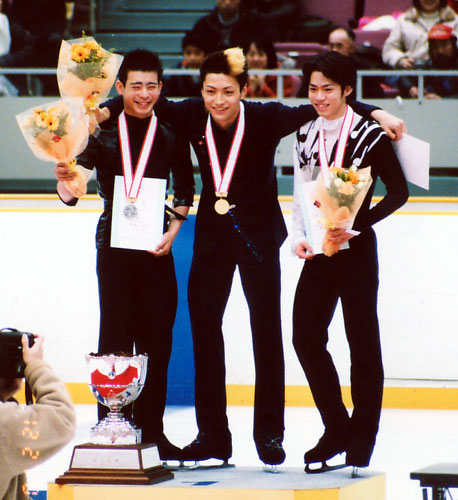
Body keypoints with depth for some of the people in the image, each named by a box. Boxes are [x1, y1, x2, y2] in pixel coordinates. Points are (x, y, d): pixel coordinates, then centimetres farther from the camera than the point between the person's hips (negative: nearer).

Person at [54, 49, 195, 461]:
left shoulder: (170, 133, 4)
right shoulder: (102, 130, -2)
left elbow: (185, 188, 10)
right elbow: (72, 192, -7)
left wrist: (172, 231, -2)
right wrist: (66, 181, -29)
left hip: (157, 245, 2)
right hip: (114, 242, -2)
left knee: (157, 338, 3)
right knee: (115, 337, -4)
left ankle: (152, 431, 12)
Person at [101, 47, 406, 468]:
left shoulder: (264, 119, -18)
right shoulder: (192, 117, -9)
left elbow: (315, 112, -25)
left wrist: (377, 113, -35)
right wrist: (102, 111, -14)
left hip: (258, 233, -3)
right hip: (212, 235, 3)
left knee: (266, 330, 0)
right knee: (203, 326, 3)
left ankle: (270, 434, 10)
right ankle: (212, 436, 11)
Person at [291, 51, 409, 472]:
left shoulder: (369, 134, -9)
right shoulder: (305, 134, 10)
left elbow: (398, 192, -11)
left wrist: (355, 225, -20)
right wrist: (300, 236, 2)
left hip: (356, 248, -6)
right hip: (317, 250, 6)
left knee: (363, 342, 0)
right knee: (306, 338, 3)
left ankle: (362, 438, 9)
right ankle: (337, 429, 16)